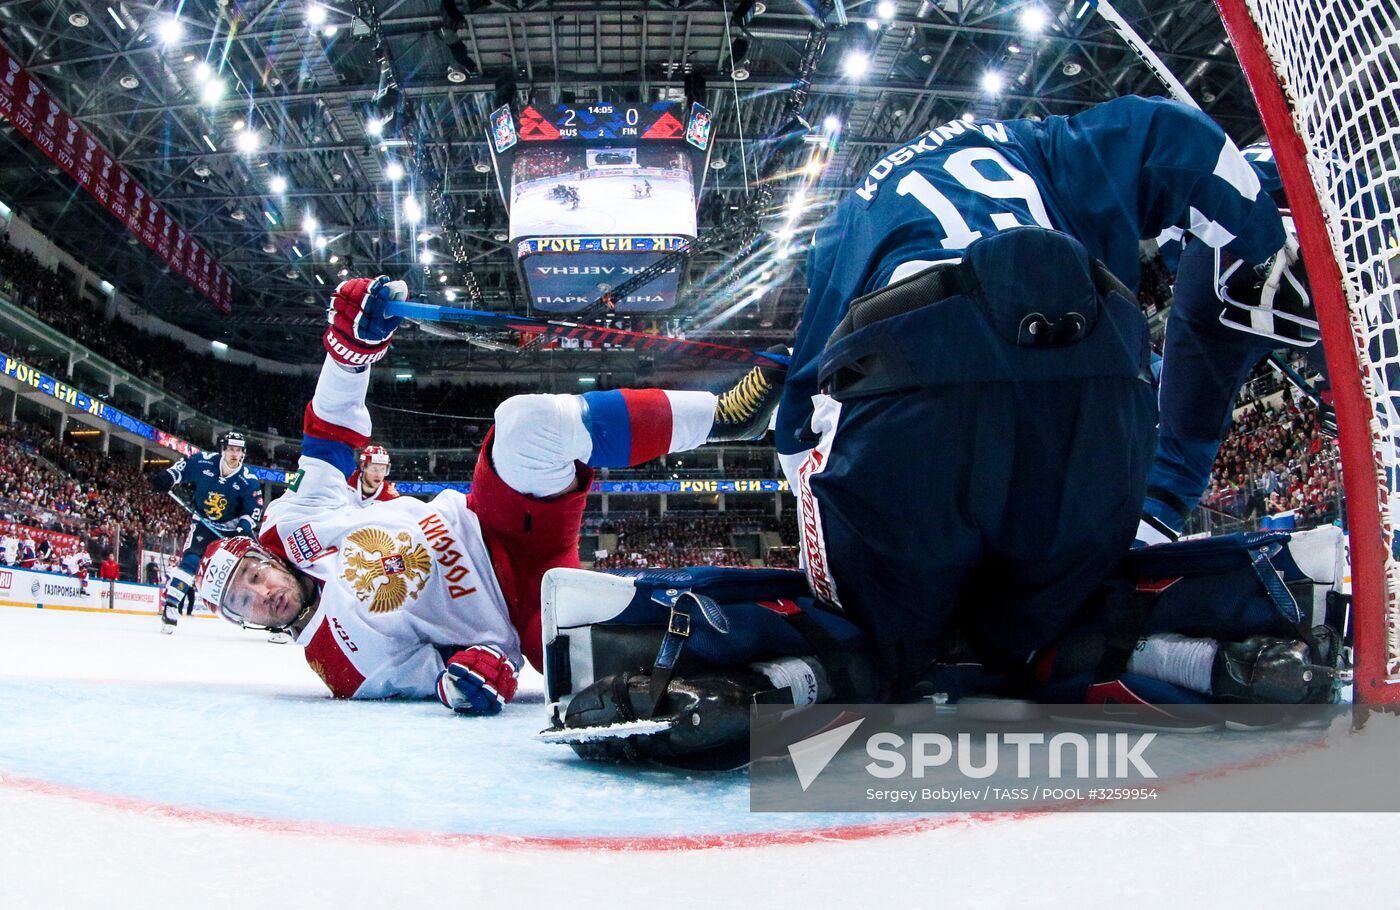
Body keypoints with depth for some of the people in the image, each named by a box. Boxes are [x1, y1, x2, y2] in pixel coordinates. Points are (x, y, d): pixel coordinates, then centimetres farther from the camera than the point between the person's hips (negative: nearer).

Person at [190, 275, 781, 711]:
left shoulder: (290, 523, 2)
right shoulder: (340, 656, -11)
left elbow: (333, 431, 5)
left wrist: (355, 339, -11)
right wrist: (471, 674, -38)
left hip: (492, 527, 5)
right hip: (519, 604, -5)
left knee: (529, 421, -29)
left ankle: (716, 414, -25)